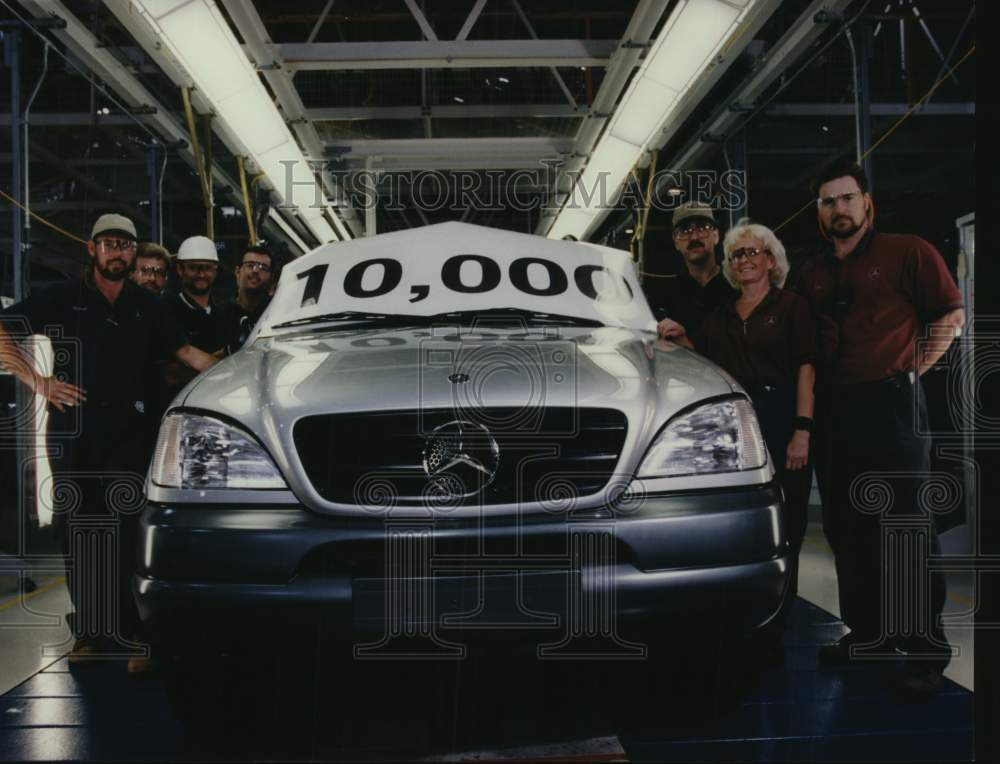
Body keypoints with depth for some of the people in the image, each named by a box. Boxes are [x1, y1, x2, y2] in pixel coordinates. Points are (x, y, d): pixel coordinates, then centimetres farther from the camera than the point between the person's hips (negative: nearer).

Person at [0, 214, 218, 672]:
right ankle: (88, 630, 16)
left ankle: (133, 634, -5)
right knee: (77, 531, 6)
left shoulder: (146, 307, 13)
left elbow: (184, 351, 13)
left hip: (126, 430, 0)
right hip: (72, 428, 0)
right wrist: (37, 381, -8)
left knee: (126, 532, -7)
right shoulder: (63, 298, 6)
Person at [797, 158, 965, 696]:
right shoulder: (812, 275, 15)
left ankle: (925, 647, 3)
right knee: (844, 527, 10)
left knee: (905, 527, -5)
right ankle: (868, 632, 23)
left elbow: (950, 316, 2)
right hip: (832, 409, 6)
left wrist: (911, 371, -3)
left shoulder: (907, 252, 1)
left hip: (891, 404, -6)